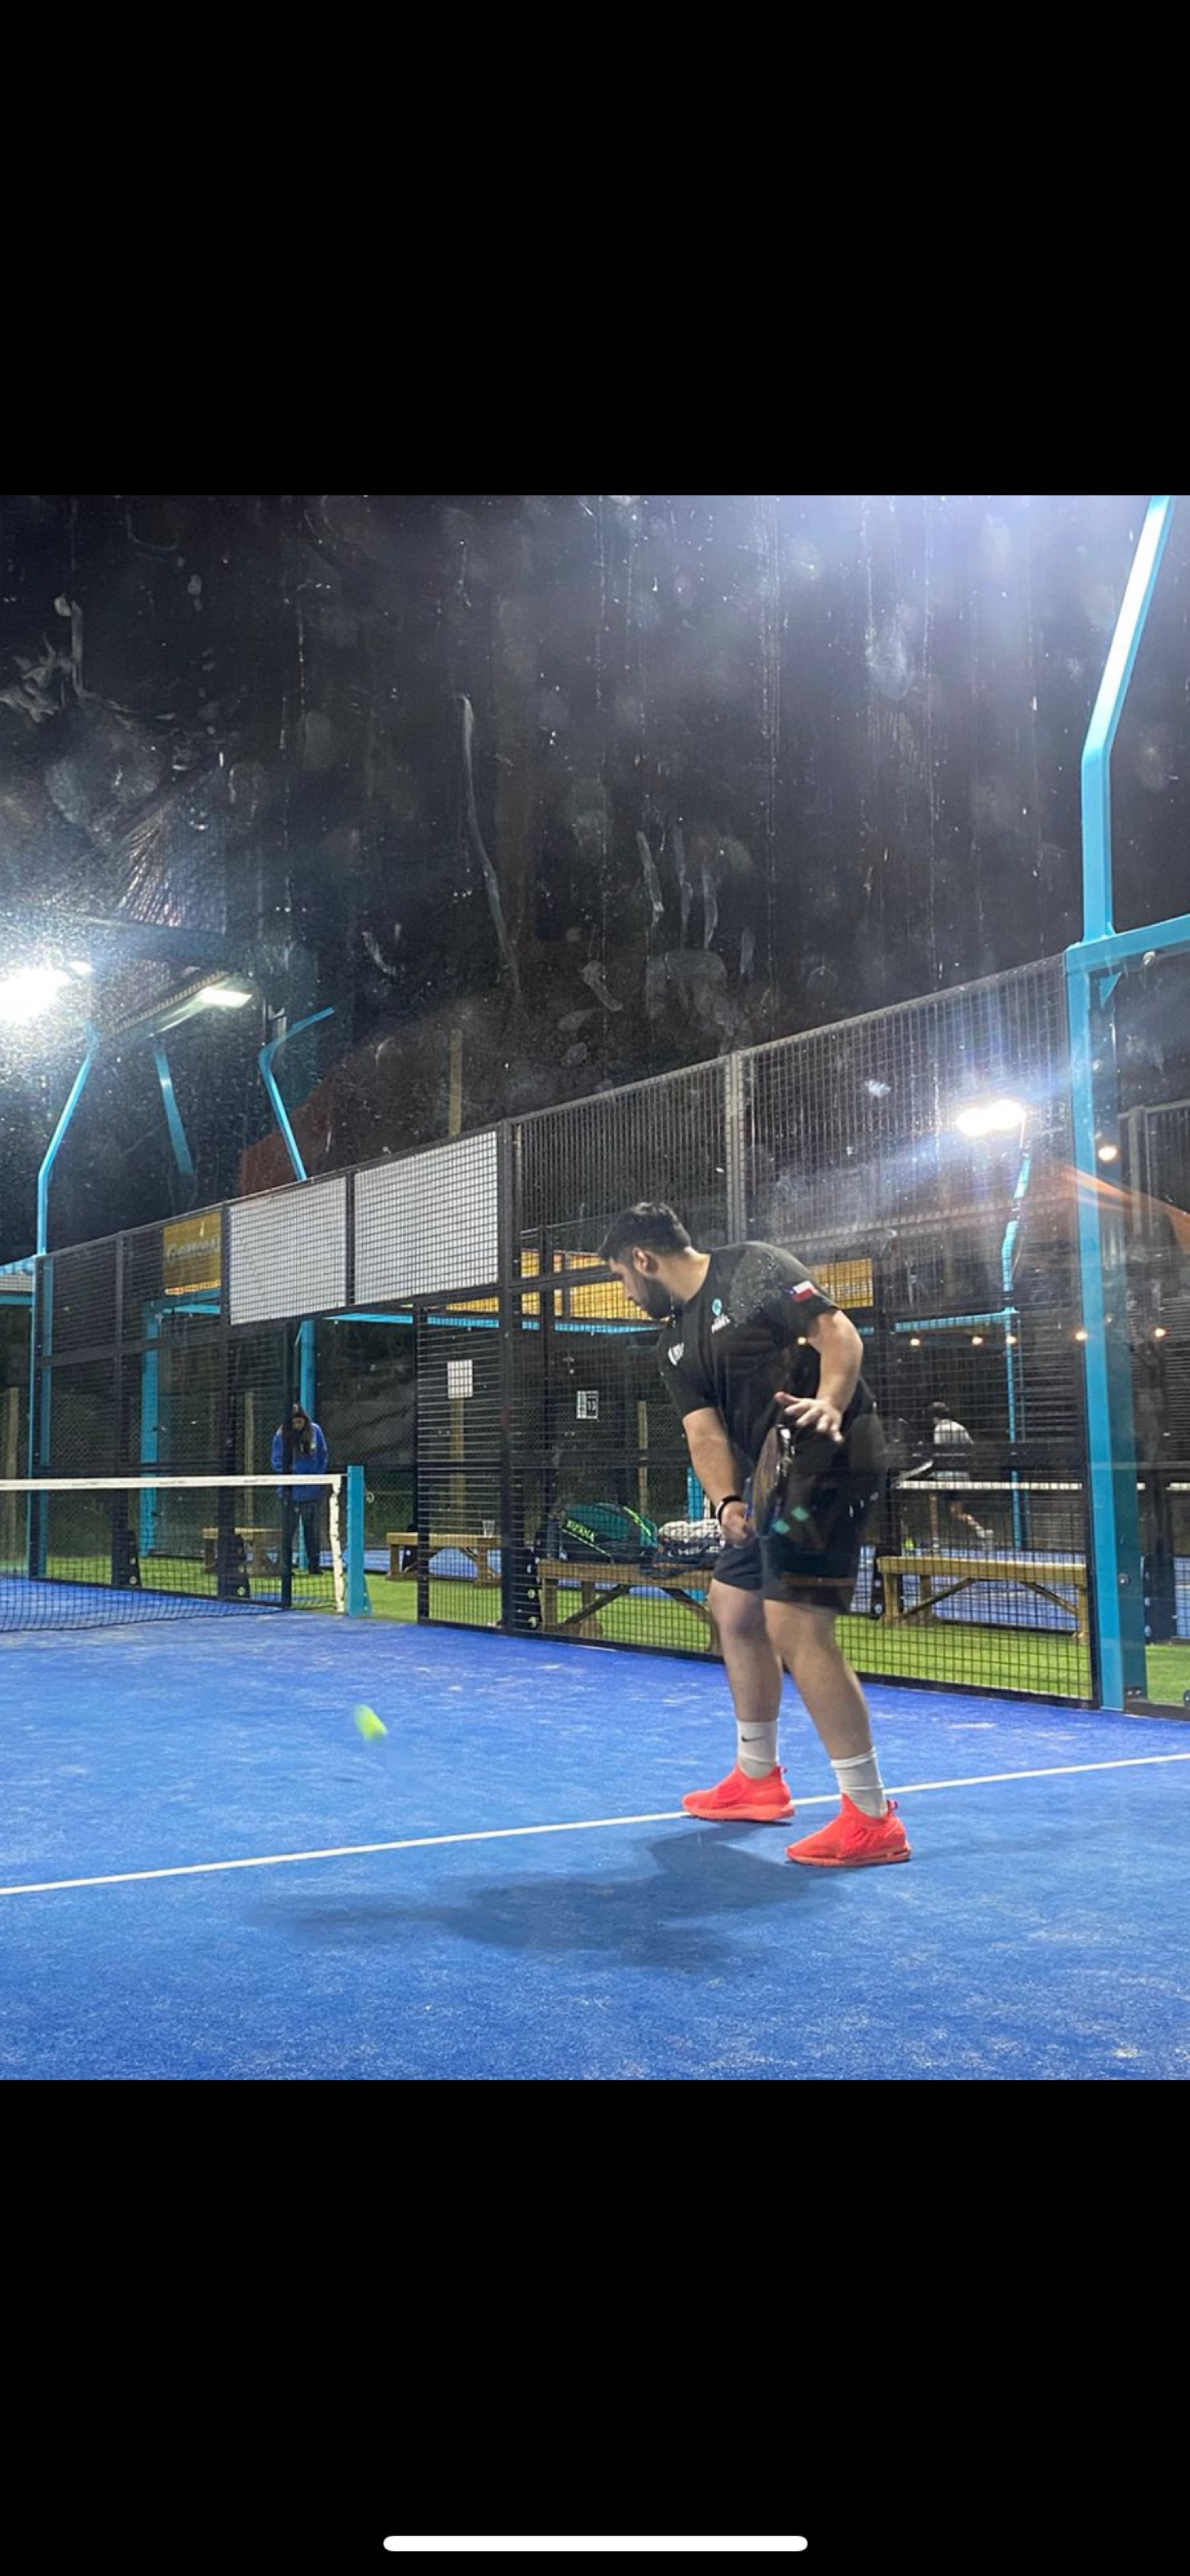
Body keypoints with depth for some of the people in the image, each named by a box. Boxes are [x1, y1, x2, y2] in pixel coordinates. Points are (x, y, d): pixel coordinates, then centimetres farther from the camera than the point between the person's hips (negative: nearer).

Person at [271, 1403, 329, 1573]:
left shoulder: (315, 1430, 1)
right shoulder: (281, 1435, -5)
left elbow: (322, 1455, 9)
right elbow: (277, 1462, -1)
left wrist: (318, 1477, 0)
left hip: (313, 1491, 2)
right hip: (292, 1493, -2)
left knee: (314, 1529, 8)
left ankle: (314, 1566, 16)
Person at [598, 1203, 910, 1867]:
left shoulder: (755, 1270, -7)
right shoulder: (676, 1345, 16)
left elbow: (839, 1333, -16)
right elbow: (705, 1432, 4)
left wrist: (830, 1402, -35)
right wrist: (727, 1501, -14)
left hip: (829, 1464, -10)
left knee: (795, 1625, -18)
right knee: (736, 1609, 19)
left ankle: (872, 1818, -12)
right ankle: (758, 1777, 37)